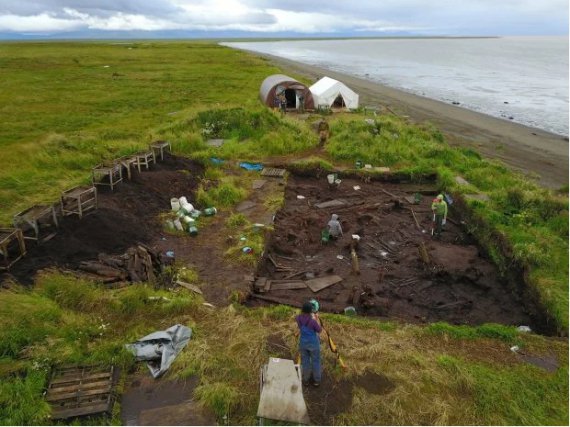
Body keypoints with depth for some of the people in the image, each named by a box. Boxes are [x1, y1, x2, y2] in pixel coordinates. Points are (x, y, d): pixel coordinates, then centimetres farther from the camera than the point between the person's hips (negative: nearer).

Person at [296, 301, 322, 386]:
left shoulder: (298, 318, -16)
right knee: (315, 361, 17)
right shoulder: (313, 321, -29)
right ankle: (316, 380, 32)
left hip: (303, 343, 4)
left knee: (305, 361, 20)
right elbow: (319, 330, -13)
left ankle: (305, 379, 35)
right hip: (313, 344, -4)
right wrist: (317, 319, -9)